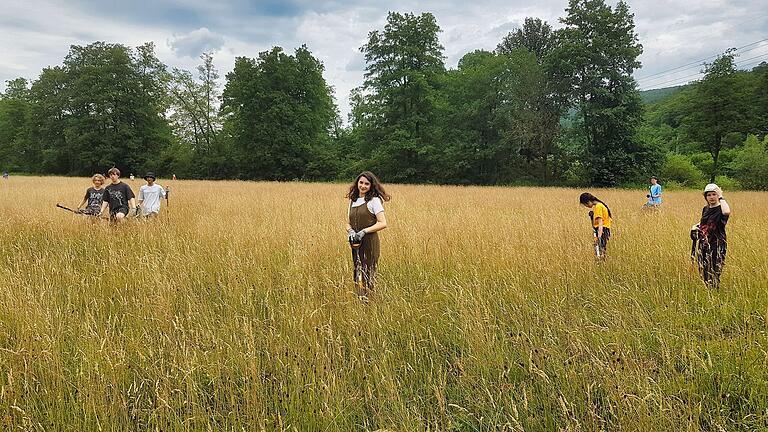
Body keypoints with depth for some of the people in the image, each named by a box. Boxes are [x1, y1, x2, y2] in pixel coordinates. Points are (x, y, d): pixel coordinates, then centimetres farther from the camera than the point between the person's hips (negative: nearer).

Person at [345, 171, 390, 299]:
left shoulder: (374, 200, -5)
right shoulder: (353, 200, 15)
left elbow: (383, 223, -12)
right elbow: (348, 223, 18)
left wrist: (363, 231, -16)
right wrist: (350, 231, -5)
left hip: (369, 243, -6)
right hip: (355, 244, 6)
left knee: (368, 274, -3)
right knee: (357, 274, 9)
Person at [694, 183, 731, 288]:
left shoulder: (721, 209, -10)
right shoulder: (705, 209, 11)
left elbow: (727, 212, -36)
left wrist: (721, 197, -23)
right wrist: (697, 226, 9)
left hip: (717, 245, -7)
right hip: (703, 244, 7)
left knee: (714, 273, -5)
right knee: (703, 271, 11)